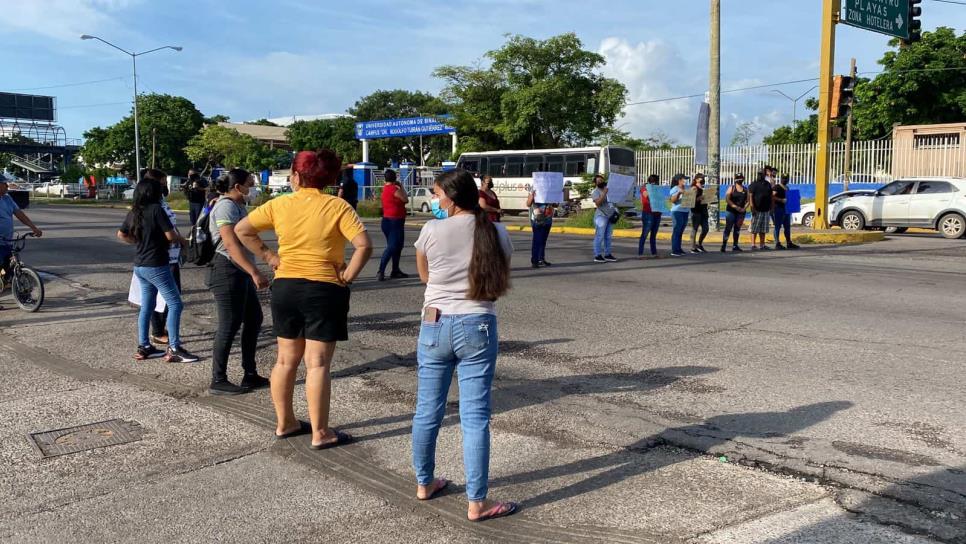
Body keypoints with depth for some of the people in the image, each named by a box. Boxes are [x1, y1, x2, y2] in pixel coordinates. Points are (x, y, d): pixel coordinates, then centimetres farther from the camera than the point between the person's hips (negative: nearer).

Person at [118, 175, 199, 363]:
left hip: (140, 265, 8)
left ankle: (143, 347, 19)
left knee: (147, 306, 15)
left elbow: (121, 234, 18)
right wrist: (182, 240, 2)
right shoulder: (156, 209, -15)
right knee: (175, 304, -4)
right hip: (156, 265, -8)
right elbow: (170, 235, -17)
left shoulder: (134, 212, 8)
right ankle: (174, 349, -6)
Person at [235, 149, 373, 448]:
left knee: (286, 359, 16)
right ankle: (320, 433, 5)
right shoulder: (337, 206, -9)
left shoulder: (279, 204, 1)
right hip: (324, 289, -3)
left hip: (285, 287, 4)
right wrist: (348, 277, -10)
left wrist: (267, 256, 6)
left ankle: (284, 423, 26)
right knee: (317, 363, 0)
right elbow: (364, 245, -19)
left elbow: (241, 229, 5)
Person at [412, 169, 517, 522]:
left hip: (435, 325, 1)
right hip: (478, 327, 0)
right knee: (475, 417, 2)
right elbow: (501, 284, 9)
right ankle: (476, 503, 6)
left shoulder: (432, 231, -7)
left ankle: (424, 483, 32)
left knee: (427, 410, 15)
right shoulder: (497, 233, -3)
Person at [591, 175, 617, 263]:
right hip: (601, 216, -8)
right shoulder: (595, 192, -6)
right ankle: (597, 256, -4)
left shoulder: (608, 189, 17)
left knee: (608, 237, 10)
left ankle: (607, 254, 15)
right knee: (599, 236, -7)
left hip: (610, 216, 8)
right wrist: (604, 193, -25)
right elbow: (598, 203, -22)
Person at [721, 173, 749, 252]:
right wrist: (735, 206, -17)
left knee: (737, 229, 8)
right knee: (728, 228, -7)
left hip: (741, 212, 4)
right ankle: (723, 245, -8)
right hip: (731, 211, -4)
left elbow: (747, 201, 9)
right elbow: (727, 199, -8)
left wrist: (744, 208, -9)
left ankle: (735, 245, 14)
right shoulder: (731, 188, 1)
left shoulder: (745, 190, 11)